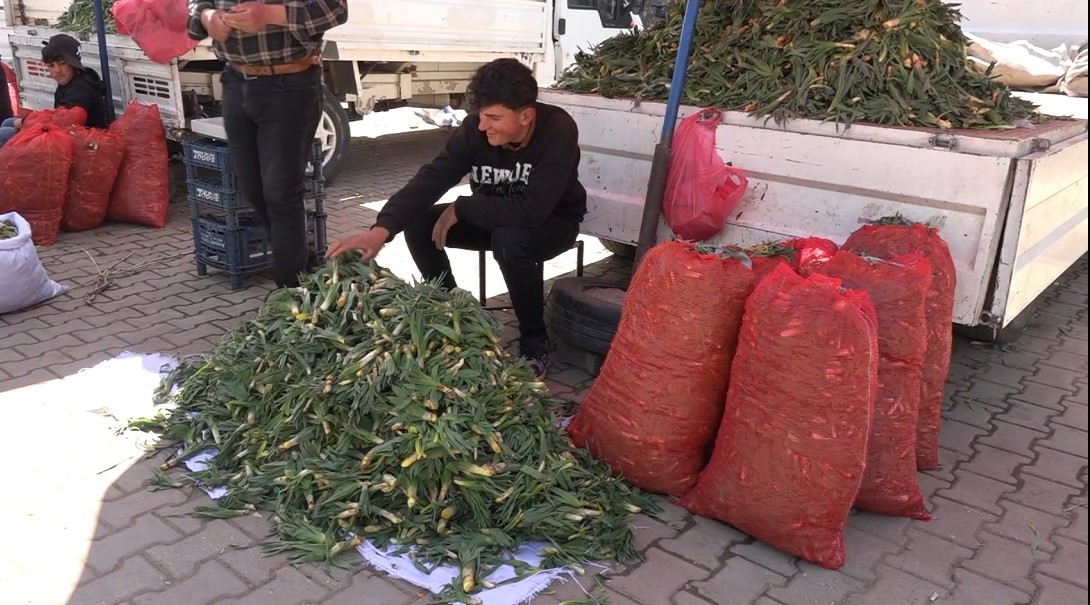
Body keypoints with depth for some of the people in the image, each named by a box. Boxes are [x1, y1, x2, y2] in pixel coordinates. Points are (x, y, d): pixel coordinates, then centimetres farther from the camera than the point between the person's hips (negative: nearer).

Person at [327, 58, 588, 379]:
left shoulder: (558, 130, -32)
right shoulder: (475, 127, -19)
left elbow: (531, 210, -39)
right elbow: (431, 177, -26)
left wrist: (461, 209, -29)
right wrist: (383, 227, -41)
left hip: (552, 221, -5)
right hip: (493, 217, 5)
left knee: (510, 241, -38)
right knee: (418, 224, -14)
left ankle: (535, 342, -14)